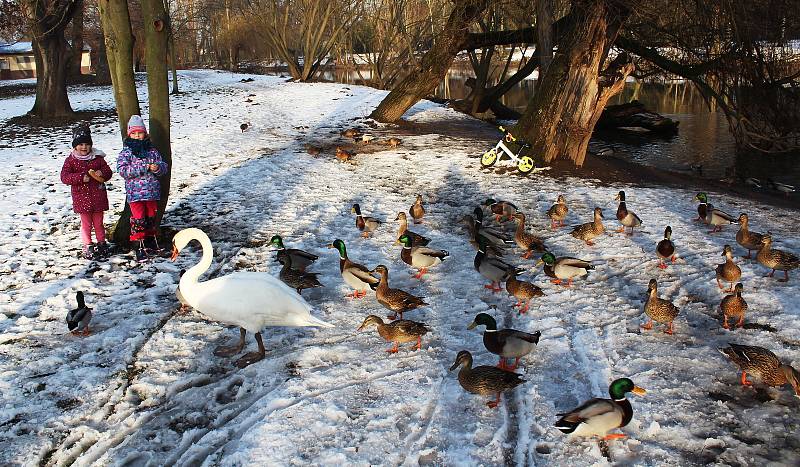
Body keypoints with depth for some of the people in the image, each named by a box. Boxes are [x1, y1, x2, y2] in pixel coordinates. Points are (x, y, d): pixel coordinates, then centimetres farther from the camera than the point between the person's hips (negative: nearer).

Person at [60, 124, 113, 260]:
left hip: (98, 196, 2)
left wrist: (102, 173, -14)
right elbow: (65, 177, -11)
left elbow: (108, 171, 9)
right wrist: (81, 177, -23)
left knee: (98, 222, 13)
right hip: (82, 197, -2)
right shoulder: (71, 160, -3)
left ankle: (102, 244, 24)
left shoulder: (97, 157, 4)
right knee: (86, 224, 6)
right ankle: (87, 246, 14)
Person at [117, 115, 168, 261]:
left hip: (152, 192, 4)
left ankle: (151, 242, 32)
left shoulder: (152, 151, 7)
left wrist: (158, 168, -14)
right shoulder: (126, 152, -3)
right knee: (138, 219, -4)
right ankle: (139, 247, 1)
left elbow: (163, 167, 11)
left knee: (151, 217, 15)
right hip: (135, 193, -4)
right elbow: (122, 170, -15)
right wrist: (143, 168, -20)